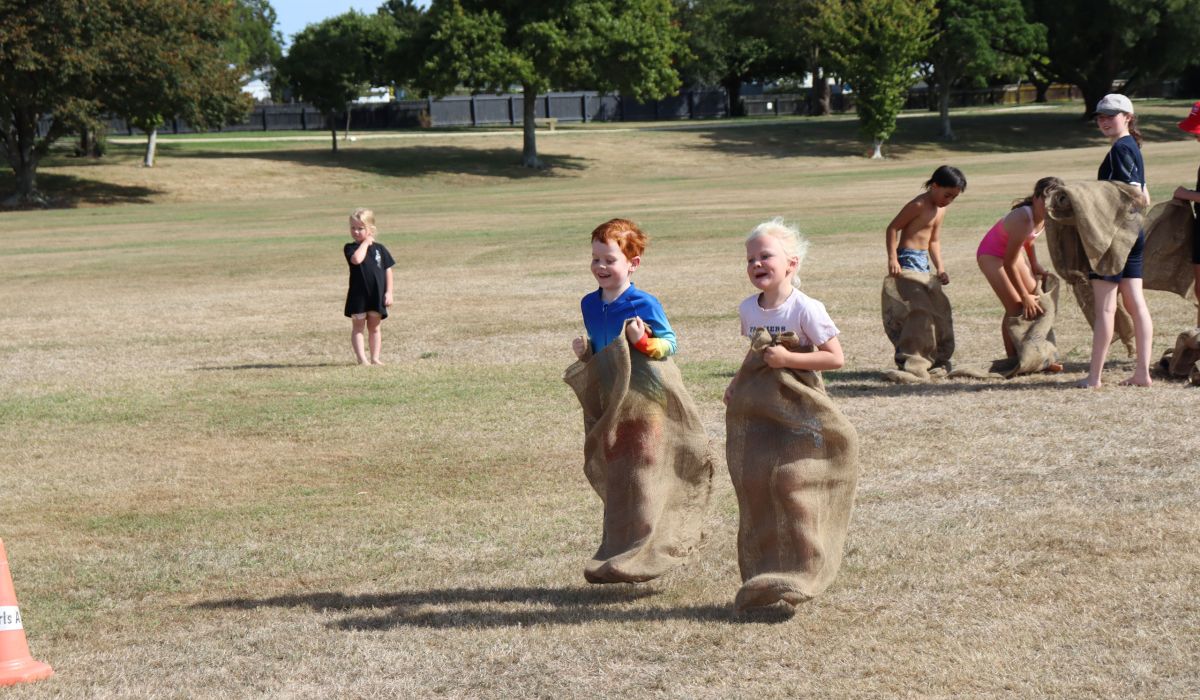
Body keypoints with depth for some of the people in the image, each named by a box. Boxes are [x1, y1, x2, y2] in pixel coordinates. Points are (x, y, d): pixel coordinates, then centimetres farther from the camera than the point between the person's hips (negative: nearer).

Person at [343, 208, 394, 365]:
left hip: (377, 294, 2)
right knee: (358, 327, 1)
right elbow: (357, 259, -27)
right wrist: (365, 243, -16)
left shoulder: (379, 249, 3)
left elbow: (387, 270, 6)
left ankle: (375, 358, 15)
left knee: (374, 327, 10)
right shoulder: (351, 248, -5)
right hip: (358, 294, -2)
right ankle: (362, 359, 0)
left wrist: (388, 292, 0)